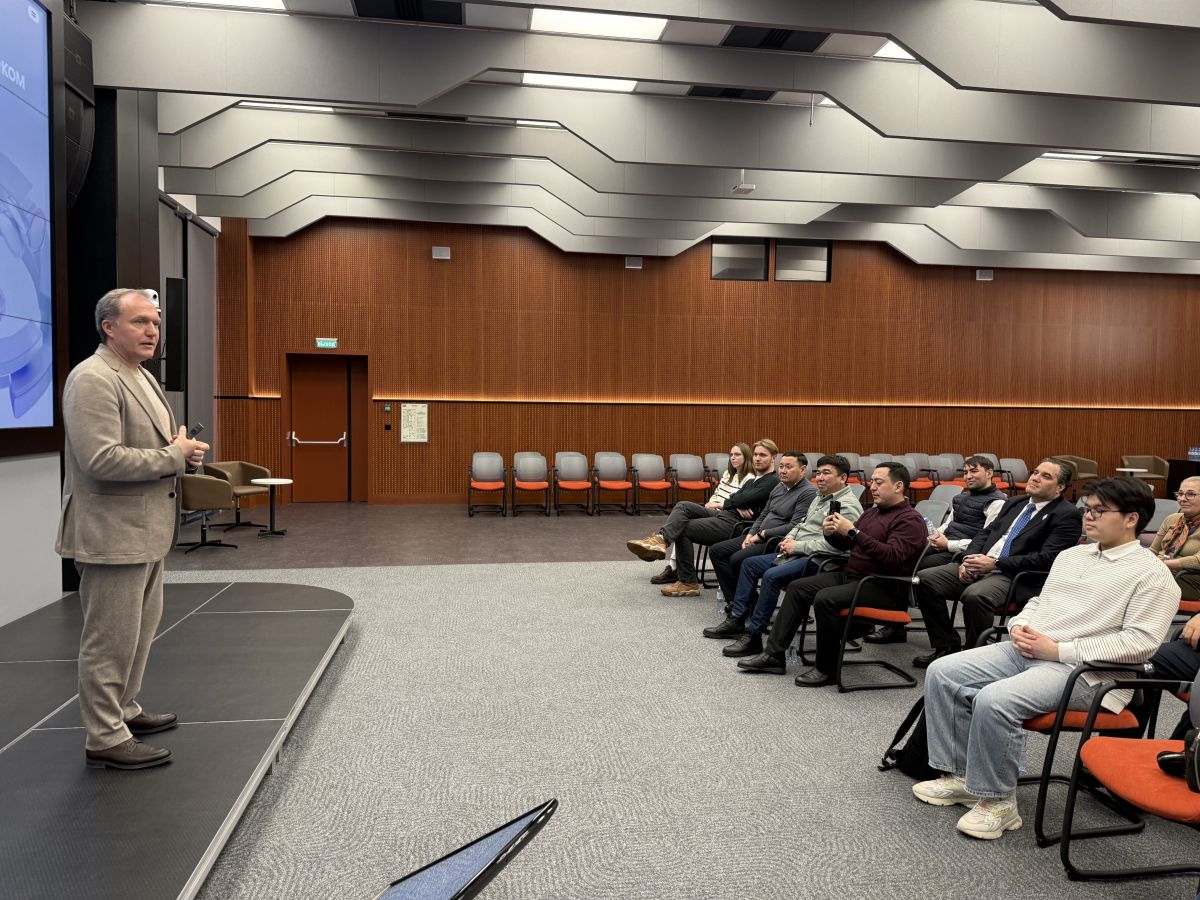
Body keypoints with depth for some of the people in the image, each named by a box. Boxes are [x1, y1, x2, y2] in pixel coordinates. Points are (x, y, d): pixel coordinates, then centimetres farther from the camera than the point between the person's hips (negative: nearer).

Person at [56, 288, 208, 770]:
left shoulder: (142, 377, 14)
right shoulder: (93, 379, -17)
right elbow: (102, 460, -27)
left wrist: (180, 449, 4)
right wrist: (175, 456, -17)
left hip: (145, 531, 10)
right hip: (111, 535, -10)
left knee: (140, 629, 21)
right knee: (111, 638, 0)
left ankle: (124, 710, 36)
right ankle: (105, 738, 13)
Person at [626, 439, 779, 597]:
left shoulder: (773, 481, -5)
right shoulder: (754, 480, 25)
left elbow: (745, 499, -14)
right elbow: (735, 497, 14)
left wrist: (725, 504, 3)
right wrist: (738, 506, -10)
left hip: (734, 524, -9)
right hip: (723, 514, 9)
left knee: (683, 529, -12)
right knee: (683, 506, -12)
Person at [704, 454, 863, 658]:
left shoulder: (848, 506, -14)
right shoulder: (820, 497, 18)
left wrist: (797, 546, -18)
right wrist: (789, 539, 6)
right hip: (797, 554, 11)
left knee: (772, 576, -29)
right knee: (749, 564, 7)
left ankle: (753, 636, -20)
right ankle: (736, 621, 10)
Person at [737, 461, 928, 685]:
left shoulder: (911, 520, -11)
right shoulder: (873, 512, 17)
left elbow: (893, 557, -27)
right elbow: (846, 544, 20)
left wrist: (853, 532, -29)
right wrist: (831, 533, -4)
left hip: (884, 588, -9)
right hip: (850, 575, 9)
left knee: (825, 599, -29)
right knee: (798, 587, 1)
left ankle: (826, 669, -14)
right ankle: (773, 654, 1)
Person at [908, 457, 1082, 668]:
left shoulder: (1067, 515, -3)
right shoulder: (1014, 502, 21)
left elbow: (1046, 558, -14)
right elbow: (986, 533, 21)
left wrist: (995, 563, -17)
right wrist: (969, 559, 0)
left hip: (1015, 577, -8)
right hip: (980, 566, 8)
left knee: (975, 595, -37)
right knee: (926, 580, -9)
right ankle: (946, 647, 2)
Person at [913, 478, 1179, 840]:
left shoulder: (1152, 575, -5)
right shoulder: (1071, 555, 20)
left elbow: (1141, 641, -15)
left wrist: (1058, 649, -17)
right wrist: (1020, 626, 3)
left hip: (1082, 671, -8)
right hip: (1024, 650, 8)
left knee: (994, 699, -32)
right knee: (942, 672, -8)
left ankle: (997, 801, -10)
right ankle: (959, 775, 2)